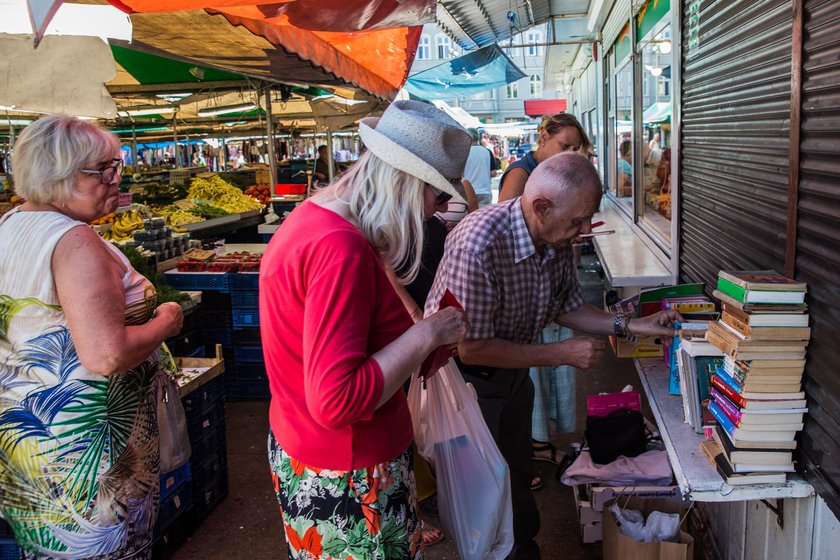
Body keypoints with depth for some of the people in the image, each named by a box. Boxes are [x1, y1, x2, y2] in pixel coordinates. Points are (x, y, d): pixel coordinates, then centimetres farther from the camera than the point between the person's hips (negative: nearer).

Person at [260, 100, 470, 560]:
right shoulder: (342, 248, -27)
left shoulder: (313, 216, 4)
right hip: (344, 477, -10)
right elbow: (336, 401, -30)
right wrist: (426, 335, -21)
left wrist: (420, 343, 5)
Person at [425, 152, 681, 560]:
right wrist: (564, 354, -26)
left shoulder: (556, 238, -11)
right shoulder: (479, 243, -35)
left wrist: (630, 326, -7)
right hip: (468, 379, -7)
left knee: (520, 476, 22)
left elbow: (566, 306, 6)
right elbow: (471, 348, -31)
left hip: (513, 373, 7)